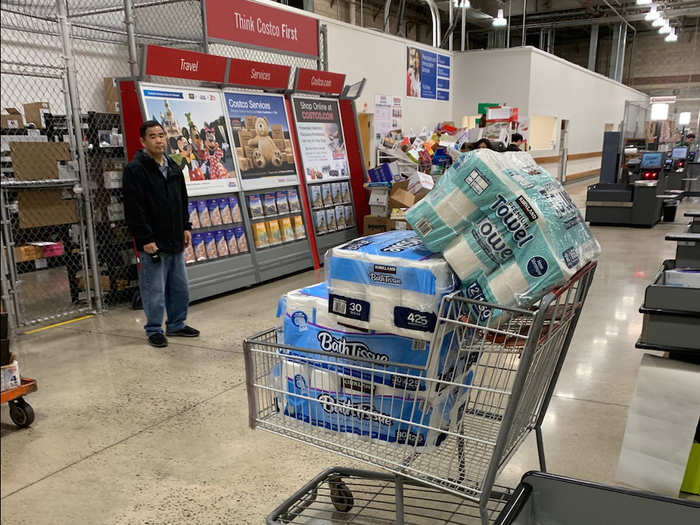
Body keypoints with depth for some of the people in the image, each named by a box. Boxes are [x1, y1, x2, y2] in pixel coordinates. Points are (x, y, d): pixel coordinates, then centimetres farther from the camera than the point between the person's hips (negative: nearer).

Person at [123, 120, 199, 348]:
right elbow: (134, 208, -16)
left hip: (175, 242, 7)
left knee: (180, 288, 14)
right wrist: (145, 239, -19)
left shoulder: (173, 167, 13)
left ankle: (176, 325, 29)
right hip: (153, 243, -7)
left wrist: (186, 227, 13)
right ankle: (154, 330, 15)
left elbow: (182, 200, 22)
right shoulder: (135, 169, -11)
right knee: (154, 290, 1)